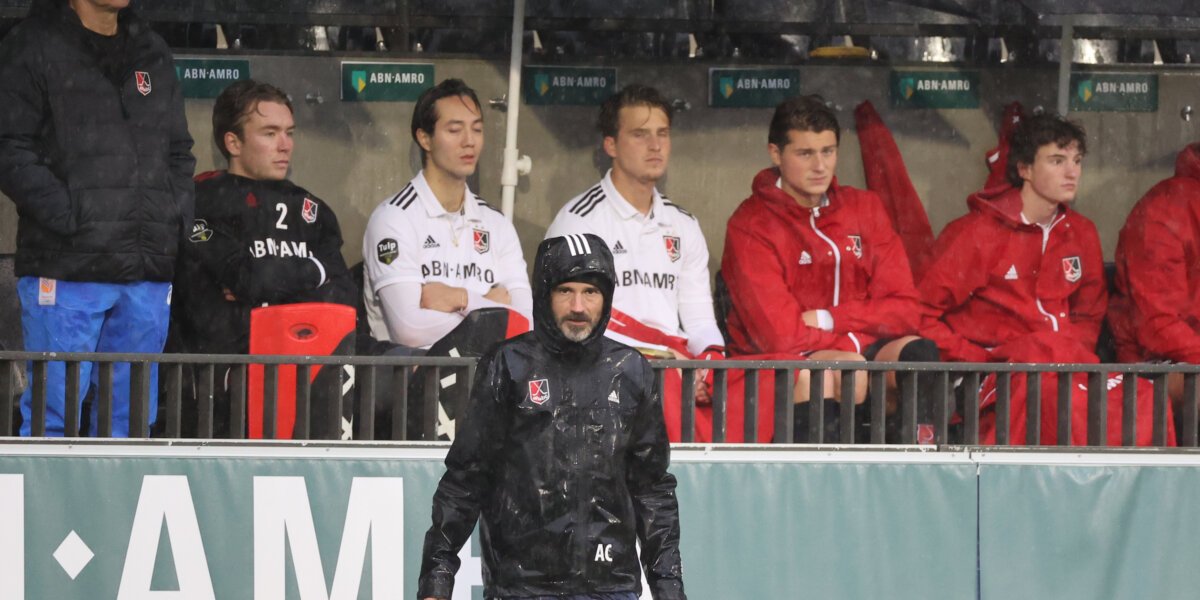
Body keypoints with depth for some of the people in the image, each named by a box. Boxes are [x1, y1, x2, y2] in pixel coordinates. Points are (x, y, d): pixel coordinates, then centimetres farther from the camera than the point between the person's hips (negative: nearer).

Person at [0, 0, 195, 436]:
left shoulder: (152, 53, 19)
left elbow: (179, 150, 25)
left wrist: (178, 215, 8)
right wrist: (66, 214, -17)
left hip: (148, 269, 6)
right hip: (66, 265, -6)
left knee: (131, 413, 8)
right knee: (53, 411, -7)